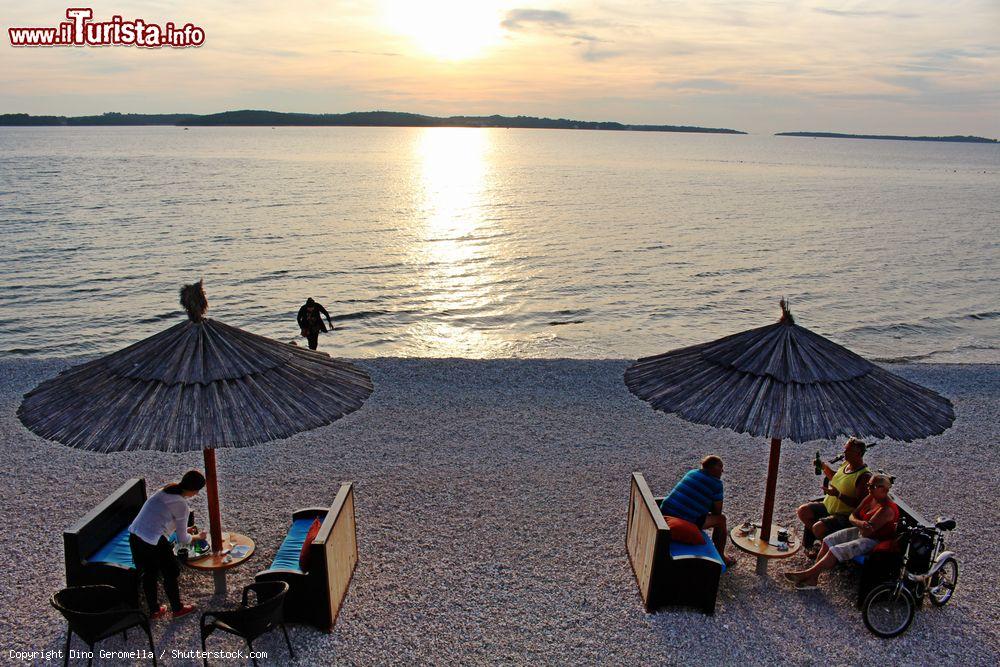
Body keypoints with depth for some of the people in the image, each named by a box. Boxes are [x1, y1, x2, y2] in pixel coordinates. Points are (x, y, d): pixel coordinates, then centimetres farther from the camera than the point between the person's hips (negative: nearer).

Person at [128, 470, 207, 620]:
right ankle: (177, 609, 33)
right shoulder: (182, 505, -13)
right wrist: (198, 536, 15)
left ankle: (154, 610, 41)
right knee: (171, 574, 16)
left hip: (134, 535, 8)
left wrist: (184, 529, 26)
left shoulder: (165, 491, 10)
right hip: (153, 543, -8)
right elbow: (182, 539, -4)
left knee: (148, 574, 25)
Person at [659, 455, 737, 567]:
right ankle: (720, 556, 28)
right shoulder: (716, 483, -4)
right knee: (721, 519, 13)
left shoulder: (692, 472, 16)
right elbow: (717, 511, 2)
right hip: (684, 521, -8)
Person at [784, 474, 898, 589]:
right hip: (860, 532, 9)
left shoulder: (887, 510, -26)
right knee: (828, 541, -4)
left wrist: (858, 523, -10)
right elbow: (852, 516, 1)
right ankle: (812, 575, -8)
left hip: (874, 540, -9)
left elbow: (866, 532, -29)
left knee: (835, 551, -21)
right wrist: (861, 523, -20)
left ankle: (807, 574, -13)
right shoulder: (871, 497, 1)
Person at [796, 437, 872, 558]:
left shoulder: (864, 476, -23)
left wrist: (838, 494, -34)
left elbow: (859, 504, -26)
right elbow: (835, 476, 26)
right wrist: (824, 467, 8)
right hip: (828, 506, 9)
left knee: (817, 528, -26)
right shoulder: (846, 464, 3)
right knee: (802, 511, -1)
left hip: (843, 515, -9)